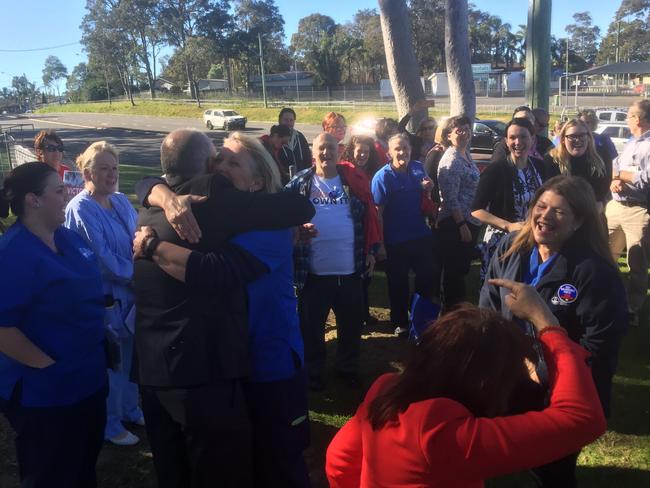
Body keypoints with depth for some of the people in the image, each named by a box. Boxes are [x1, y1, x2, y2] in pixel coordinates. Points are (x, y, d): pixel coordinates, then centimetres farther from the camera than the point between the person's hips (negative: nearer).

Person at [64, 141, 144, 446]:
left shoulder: (121, 201, 7)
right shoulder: (80, 209, -15)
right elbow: (101, 256, -20)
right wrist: (134, 277, -16)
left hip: (132, 290, 7)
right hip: (105, 295, -7)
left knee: (130, 354, 19)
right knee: (111, 361, 6)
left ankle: (130, 409, 38)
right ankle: (111, 425, 24)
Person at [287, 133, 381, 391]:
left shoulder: (354, 180, 3)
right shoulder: (300, 183, 1)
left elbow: (369, 215, 6)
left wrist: (371, 250, 3)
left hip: (350, 269, 1)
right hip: (313, 271, -1)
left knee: (351, 322, 15)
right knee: (312, 325, 11)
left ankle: (348, 367, 35)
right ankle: (314, 370, 30)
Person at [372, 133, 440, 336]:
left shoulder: (418, 168, 1)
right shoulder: (383, 177, -14)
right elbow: (377, 211, -15)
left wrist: (427, 190, -9)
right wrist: (379, 242, -17)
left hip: (422, 236, 5)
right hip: (396, 241, -5)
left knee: (430, 275, 13)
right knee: (398, 283, 10)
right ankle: (400, 322, 29)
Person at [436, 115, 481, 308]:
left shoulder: (466, 154, 10)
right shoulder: (451, 160, -18)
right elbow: (450, 198, -22)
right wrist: (462, 225, -22)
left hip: (469, 220, 9)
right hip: (454, 224, -9)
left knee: (462, 268, 18)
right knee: (454, 270, 2)